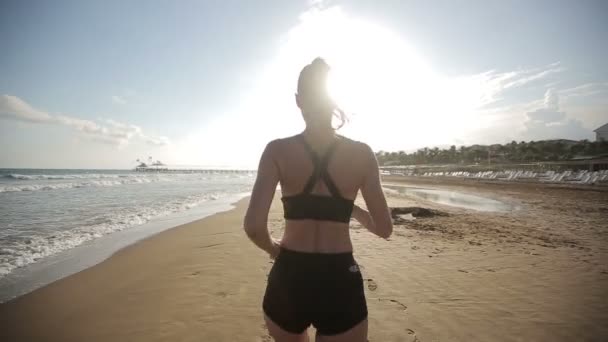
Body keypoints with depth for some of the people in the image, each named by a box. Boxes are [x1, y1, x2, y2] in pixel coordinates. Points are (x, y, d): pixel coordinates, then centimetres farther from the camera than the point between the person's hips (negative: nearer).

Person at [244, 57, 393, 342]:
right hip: (340, 282, 0)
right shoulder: (361, 154, -5)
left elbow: (254, 226, -17)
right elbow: (384, 229, -1)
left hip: (288, 278, 1)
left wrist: (273, 248, 5)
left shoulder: (277, 151, -8)